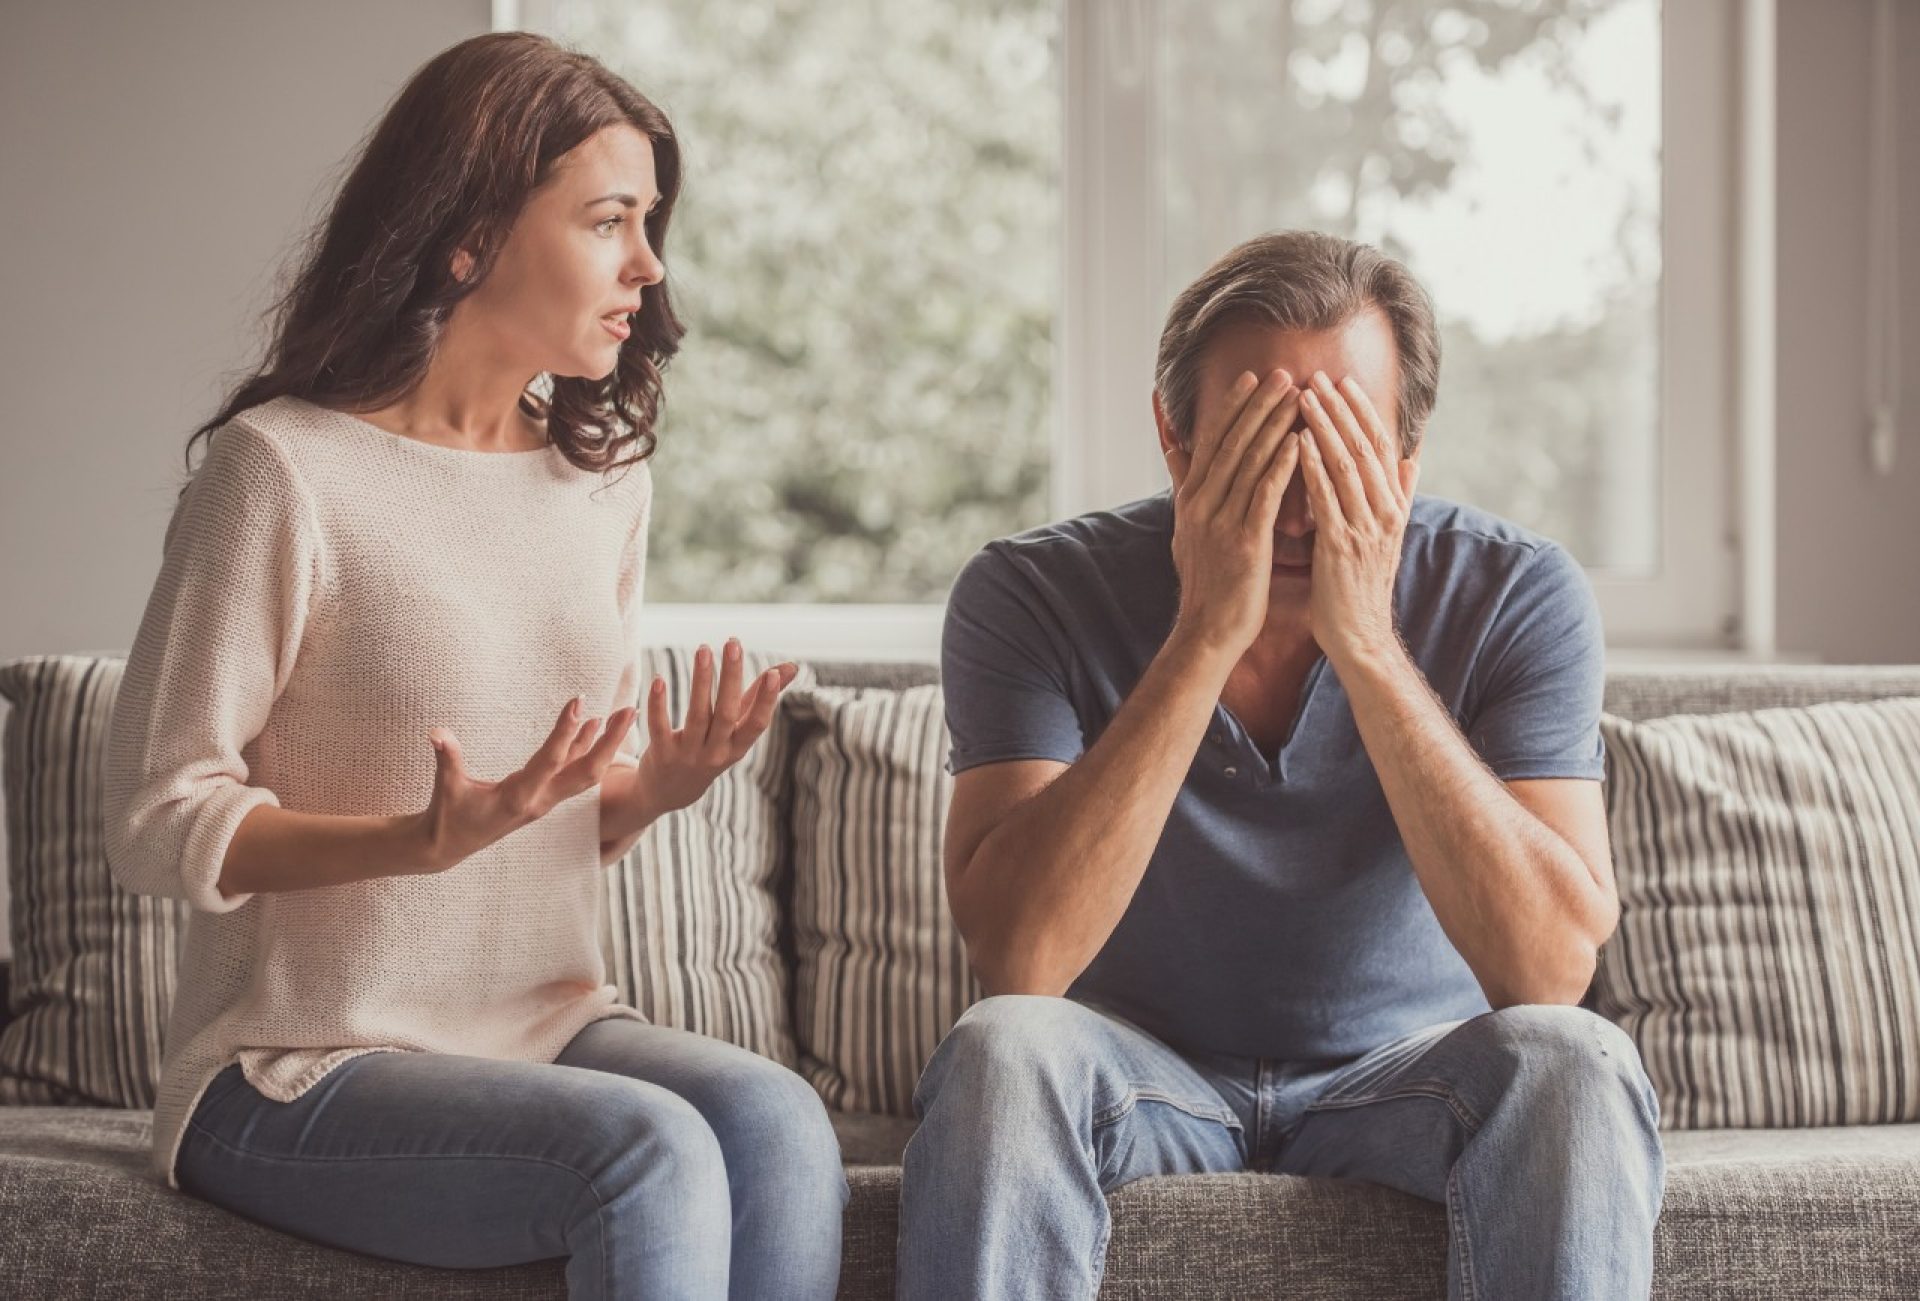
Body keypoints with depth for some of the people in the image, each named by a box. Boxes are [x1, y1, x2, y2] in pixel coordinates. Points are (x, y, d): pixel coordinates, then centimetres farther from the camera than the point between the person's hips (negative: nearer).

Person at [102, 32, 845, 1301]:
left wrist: (652, 788, -5)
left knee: (775, 1122, -25)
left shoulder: (605, 475, 11)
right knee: (651, 1149, -31)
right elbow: (159, 823, -11)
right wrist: (428, 839, -25)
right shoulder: (284, 468, -11)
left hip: (550, 1026, 6)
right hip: (300, 1076, -6)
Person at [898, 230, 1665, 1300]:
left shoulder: (1517, 595, -14)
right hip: (1142, 1078, 0)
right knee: (1003, 1053, -32)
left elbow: (1551, 973, -25)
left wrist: (1366, 646, -32)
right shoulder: (1029, 596, -15)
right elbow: (1020, 962, -28)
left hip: (1406, 1077, 1)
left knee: (1572, 1064, -30)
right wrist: (1206, 634, -32)